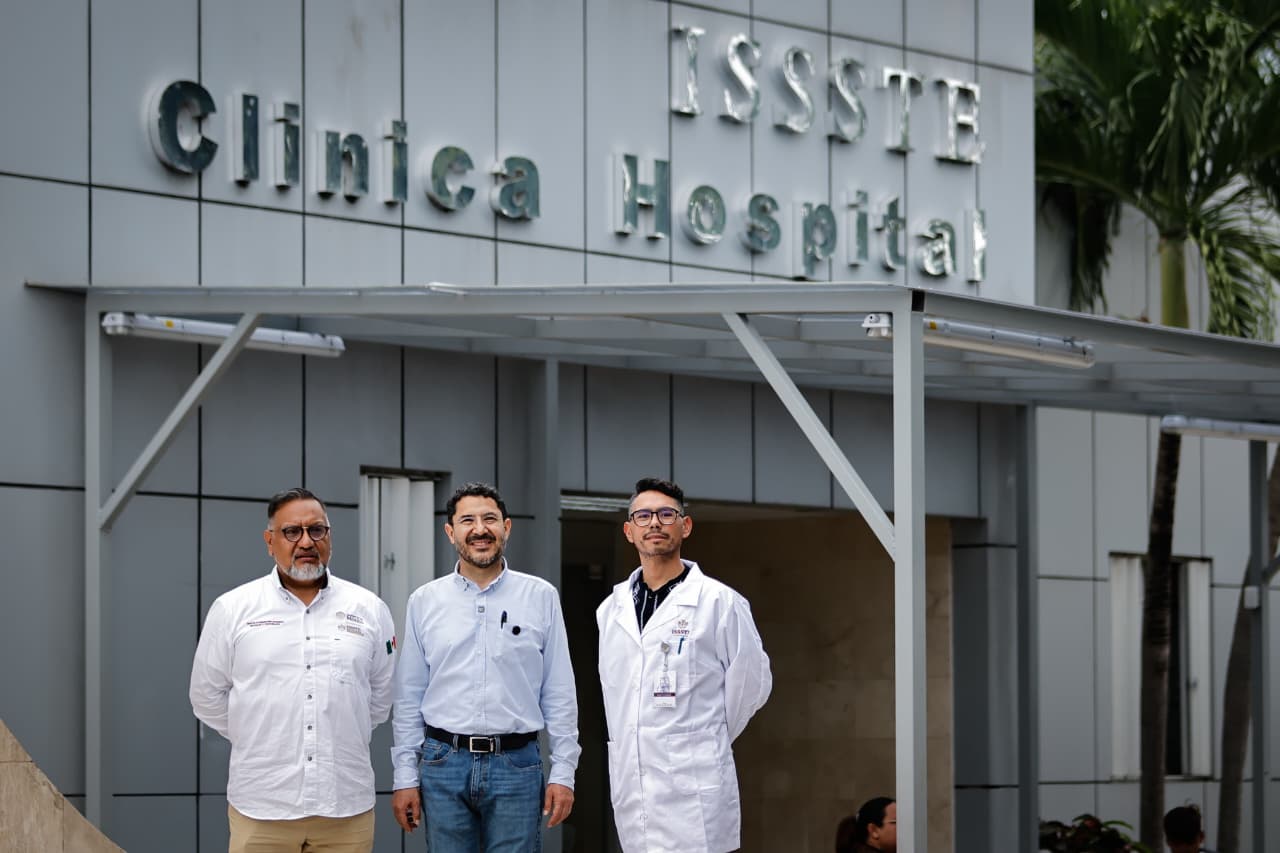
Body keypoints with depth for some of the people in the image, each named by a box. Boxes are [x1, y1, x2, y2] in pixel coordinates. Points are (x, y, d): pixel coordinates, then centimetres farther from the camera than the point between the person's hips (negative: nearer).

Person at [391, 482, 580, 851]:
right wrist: (405, 777, 4)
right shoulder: (424, 602, 6)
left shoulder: (541, 597, 3)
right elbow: (409, 699, 8)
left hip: (517, 765, -1)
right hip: (444, 764, 1)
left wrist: (563, 773, -1)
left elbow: (559, 694, 3)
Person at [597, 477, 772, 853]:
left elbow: (751, 683, 3)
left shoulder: (720, 602, -2)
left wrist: (704, 740, 9)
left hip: (691, 790, -5)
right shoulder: (611, 609, 13)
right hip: (630, 788, 5)